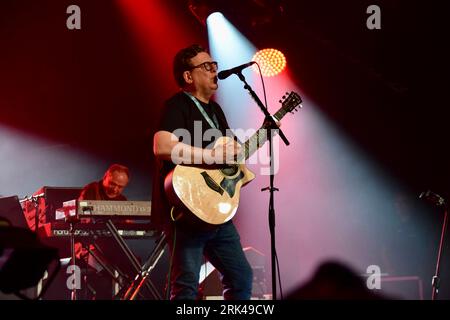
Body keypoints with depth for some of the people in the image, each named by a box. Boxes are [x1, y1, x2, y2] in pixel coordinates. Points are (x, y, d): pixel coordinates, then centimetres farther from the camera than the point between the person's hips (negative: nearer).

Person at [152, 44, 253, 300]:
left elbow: (232, 150, 28)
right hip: (187, 211, -9)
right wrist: (214, 155, -23)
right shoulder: (177, 106, -9)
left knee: (242, 278, 13)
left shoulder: (215, 110, 20)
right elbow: (162, 147, -26)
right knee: (187, 287, -12)